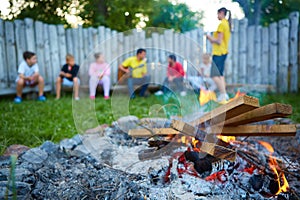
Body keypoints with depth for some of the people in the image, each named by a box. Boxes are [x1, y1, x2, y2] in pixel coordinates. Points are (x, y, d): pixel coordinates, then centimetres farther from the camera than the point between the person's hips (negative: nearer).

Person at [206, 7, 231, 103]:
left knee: (215, 75, -9)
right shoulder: (227, 24, 15)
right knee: (220, 74, 12)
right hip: (224, 52, 10)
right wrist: (213, 40, 16)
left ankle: (223, 94, -10)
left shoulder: (221, 24, -14)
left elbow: (219, 41, -18)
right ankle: (223, 94, 12)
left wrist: (210, 38, -5)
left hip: (218, 53, -10)